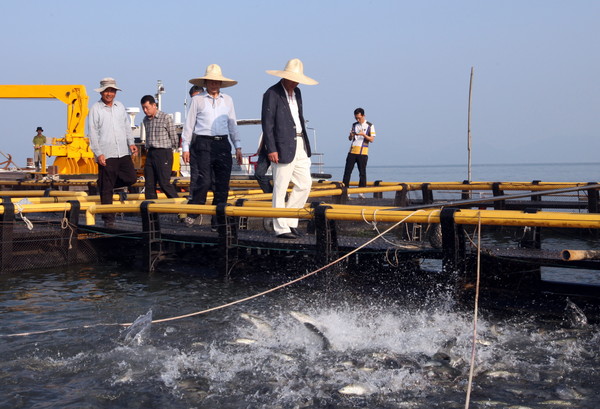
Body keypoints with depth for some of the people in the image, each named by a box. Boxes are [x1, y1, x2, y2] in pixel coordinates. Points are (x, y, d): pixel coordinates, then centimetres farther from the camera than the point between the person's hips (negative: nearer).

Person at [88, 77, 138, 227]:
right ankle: (108, 219, 5)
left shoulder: (120, 106, 14)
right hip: (106, 155, -5)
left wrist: (131, 143, 6)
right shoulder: (95, 109, -2)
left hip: (123, 153, 5)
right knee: (107, 189, -2)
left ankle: (102, 184, 24)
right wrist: (98, 153, -11)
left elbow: (127, 126, 20)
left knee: (131, 178, 4)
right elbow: (93, 133, -5)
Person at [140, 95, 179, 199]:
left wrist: (169, 150, 7)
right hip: (150, 154, 6)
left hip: (163, 153, -6)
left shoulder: (166, 118, -8)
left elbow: (174, 137, -3)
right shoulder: (146, 120, 12)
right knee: (149, 184, 5)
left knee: (164, 183, -9)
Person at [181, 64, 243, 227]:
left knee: (223, 182, 2)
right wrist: (185, 147, 1)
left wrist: (237, 147, 12)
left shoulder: (228, 100, 14)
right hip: (202, 144, -3)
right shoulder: (197, 100, 5)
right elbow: (189, 124, 6)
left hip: (222, 144, 4)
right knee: (202, 181, -10)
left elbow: (232, 125, 17)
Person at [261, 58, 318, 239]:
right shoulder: (272, 94, -8)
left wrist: (305, 144, 18)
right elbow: (267, 124, -12)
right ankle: (281, 228, 4)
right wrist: (271, 150, -18)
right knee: (280, 189, -2)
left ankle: (289, 220, 21)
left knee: (305, 184, 9)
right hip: (283, 148, -8)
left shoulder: (297, 92, 16)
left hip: (300, 145, 8)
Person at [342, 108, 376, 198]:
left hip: (363, 153, -3)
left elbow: (372, 139, -4)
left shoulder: (369, 126, 1)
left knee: (362, 173, -1)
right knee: (347, 171, -2)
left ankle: (361, 192, 4)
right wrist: (351, 135, -7)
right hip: (352, 151, 3)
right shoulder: (354, 125, 14)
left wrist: (363, 134, -18)